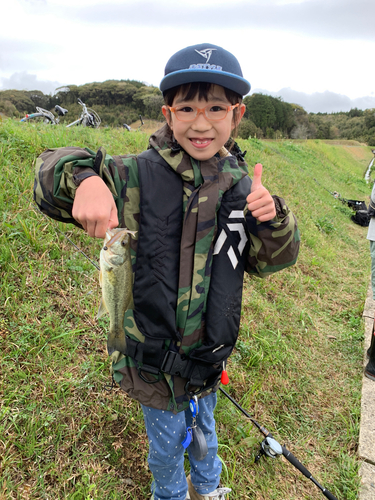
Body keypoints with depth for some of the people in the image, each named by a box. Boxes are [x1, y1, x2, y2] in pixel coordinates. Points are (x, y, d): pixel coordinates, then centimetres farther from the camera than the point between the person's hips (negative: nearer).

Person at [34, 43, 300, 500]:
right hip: (155, 359, -3)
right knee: (167, 443, 24)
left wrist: (272, 219, -23)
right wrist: (84, 178, -39)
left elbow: (268, 261, -1)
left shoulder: (240, 184, -8)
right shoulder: (139, 176, -19)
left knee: (203, 428, 32)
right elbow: (49, 175, -15)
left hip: (212, 354, 4)